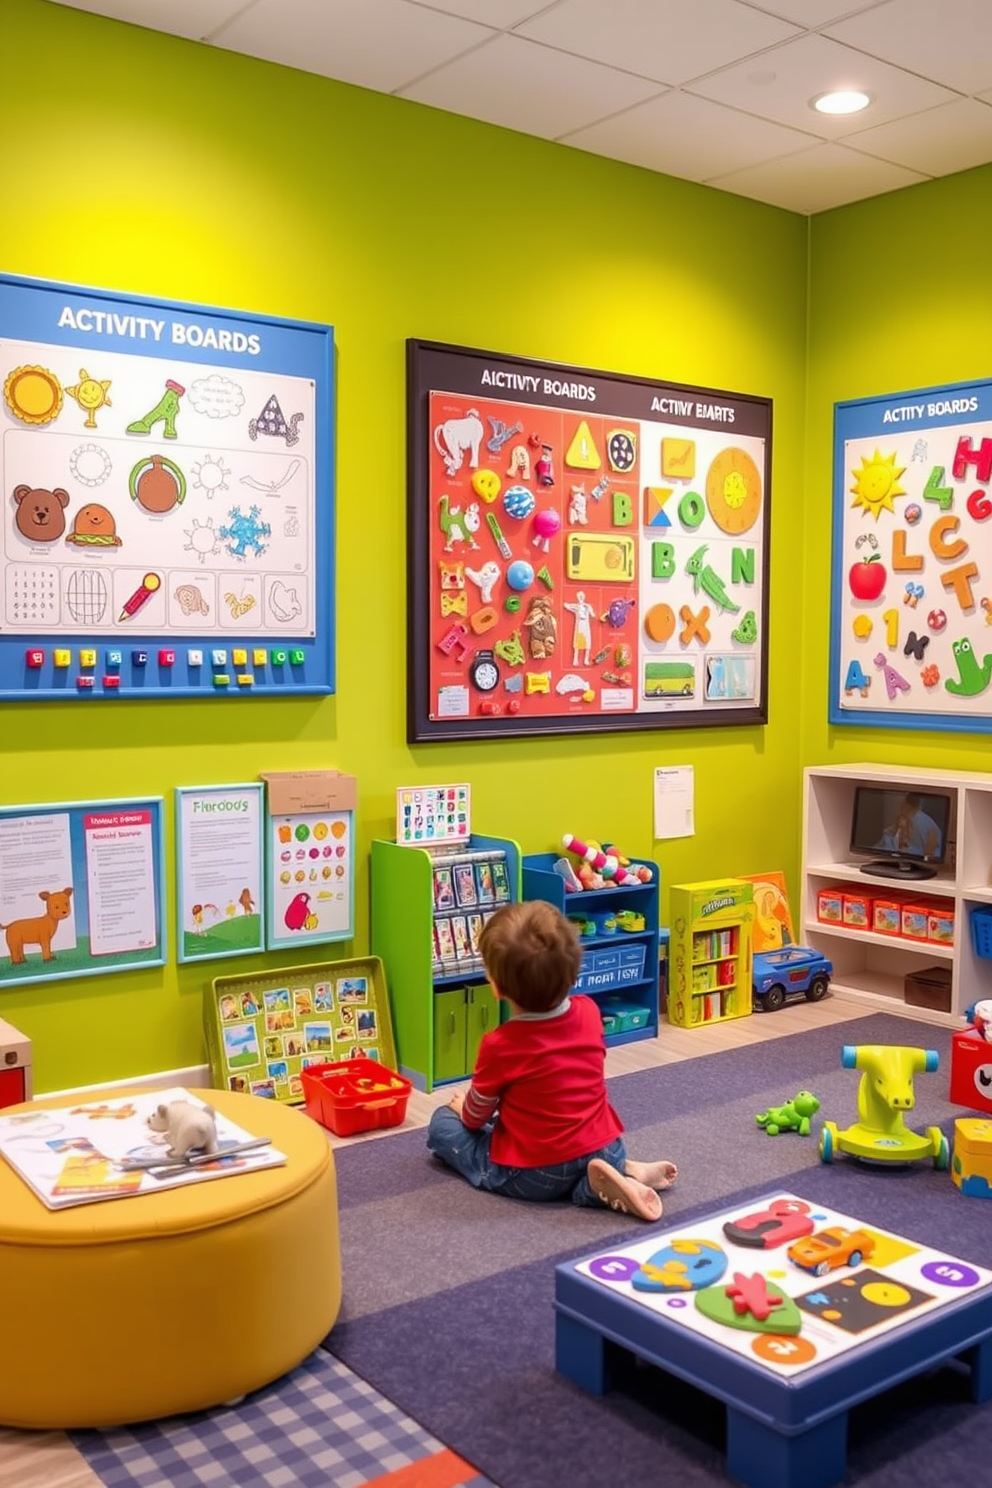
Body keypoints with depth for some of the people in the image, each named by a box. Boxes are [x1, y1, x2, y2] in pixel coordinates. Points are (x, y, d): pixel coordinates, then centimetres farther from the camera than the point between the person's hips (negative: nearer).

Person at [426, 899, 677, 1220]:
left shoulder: (500, 1046, -20)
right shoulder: (589, 1012, -7)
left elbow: (476, 1117, -1)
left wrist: (463, 1108, 17)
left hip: (536, 1175, -6)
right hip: (605, 1150, 6)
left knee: (442, 1122, 9)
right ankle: (624, 1170, 4)